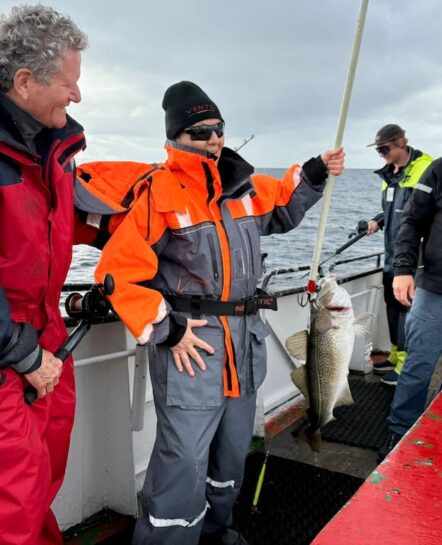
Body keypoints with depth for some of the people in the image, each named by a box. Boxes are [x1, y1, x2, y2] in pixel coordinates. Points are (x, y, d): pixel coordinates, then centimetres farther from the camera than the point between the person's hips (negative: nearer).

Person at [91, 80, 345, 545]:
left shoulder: (243, 185, 8)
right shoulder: (157, 191, -13)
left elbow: (281, 209, 29)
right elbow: (118, 271, -14)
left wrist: (313, 175, 15)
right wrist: (165, 329, -17)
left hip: (245, 340, 7)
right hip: (187, 339, -7)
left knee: (233, 450, 20)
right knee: (184, 462, -9)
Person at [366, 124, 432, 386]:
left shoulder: (425, 170, -13)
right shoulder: (389, 174, 13)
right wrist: (379, 222, 8)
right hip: (392, 253, 9)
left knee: (407, 305, -5)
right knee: (393, 303, 15)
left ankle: (405, 365, 4)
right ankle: (396, 356, 29)